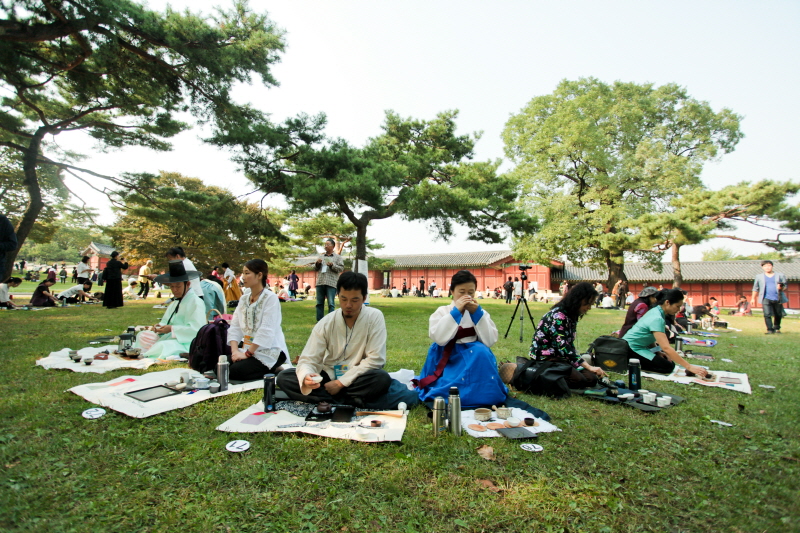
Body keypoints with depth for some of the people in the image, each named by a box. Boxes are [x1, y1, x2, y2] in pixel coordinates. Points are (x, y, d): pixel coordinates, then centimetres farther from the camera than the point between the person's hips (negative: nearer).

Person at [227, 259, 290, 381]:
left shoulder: (271, 298, -13)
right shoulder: (244, 298, 10)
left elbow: (266, 331, -20)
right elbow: (235, 327, 4)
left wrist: (247, 353, -20)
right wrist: (235, 351, -10)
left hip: (270, 351, -7)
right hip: (248, 349, 7)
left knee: (235, 370, -24)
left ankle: (273, 371, -1)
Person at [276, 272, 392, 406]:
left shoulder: (375, 317, -13)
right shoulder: (326, 323, -7)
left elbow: (375, 359, -15)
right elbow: (308, 359, -11)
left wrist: (341, 383, -17)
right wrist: (306, 377, -35)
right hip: (329, 376, 3)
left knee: (382, 378, -33)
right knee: (284, 377, -18)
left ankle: (324, 399, -19)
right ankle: (349, 401, -23)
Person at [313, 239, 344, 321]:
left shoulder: (338, 257, 8)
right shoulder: (321, 256, 20)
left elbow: (341, 268, -1)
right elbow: (315, 268, 20)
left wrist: (332, 265, -13)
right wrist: (317, 263, 0)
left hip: (331, 283, -4)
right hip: (320, 283, 4)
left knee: (331, 304, -7)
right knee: (319, 303, 6)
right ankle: (319, 320, 13)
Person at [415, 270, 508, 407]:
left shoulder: (480, 313, 5)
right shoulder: (441, 312, -1)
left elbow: (490, 341, -10)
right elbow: (438, 338, -21)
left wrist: (477, 313, -18)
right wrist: (455, 311, -23)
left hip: (476, 360, 3)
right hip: (448, 361, -3)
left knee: (481, 352, -31)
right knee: (451, 392, -32)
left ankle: (481, 396, -13)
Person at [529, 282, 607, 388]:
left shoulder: (571, 316, 9)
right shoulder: (557, 315, -21)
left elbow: (570, 344, 12)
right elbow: (563, 347, -28)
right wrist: (589, 367, -28)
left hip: (561, 357, 10)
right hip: (544, 357, -10)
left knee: (592, 379, -5)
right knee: (578, 379, -26)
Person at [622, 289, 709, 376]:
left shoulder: (656, 311, 5)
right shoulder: (657, 319, -24)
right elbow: (666, 348, -30)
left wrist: (657, 352, -2)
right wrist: (689, 367, -27)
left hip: (639, 346, 10)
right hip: (631, 348, -10)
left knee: (669, 360, 8)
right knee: (668, 367, -12)